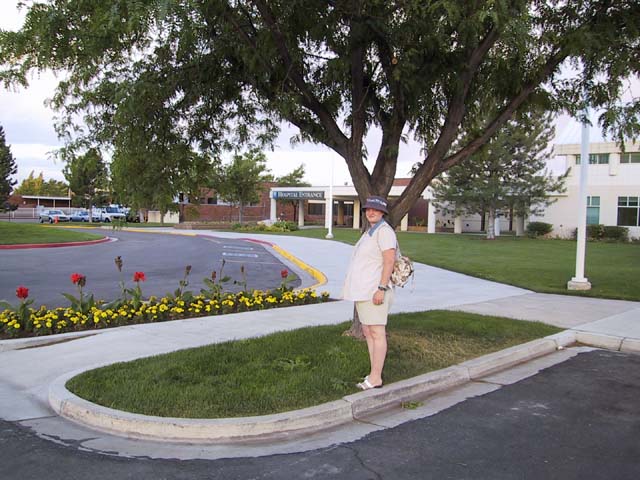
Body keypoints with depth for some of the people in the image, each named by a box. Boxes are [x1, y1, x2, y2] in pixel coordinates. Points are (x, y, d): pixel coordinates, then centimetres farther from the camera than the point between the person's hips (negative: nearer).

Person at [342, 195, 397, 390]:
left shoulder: (384, 231, -12)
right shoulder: (369, 232, 17)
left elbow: (389, 261, -19)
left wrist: (381, 288, -24)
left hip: (374, 291, -10)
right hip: (364, 290, 10)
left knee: (377, 333, -5)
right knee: (368, 332, 13)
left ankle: (376, 378, -1)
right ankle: (374, 375, 20)